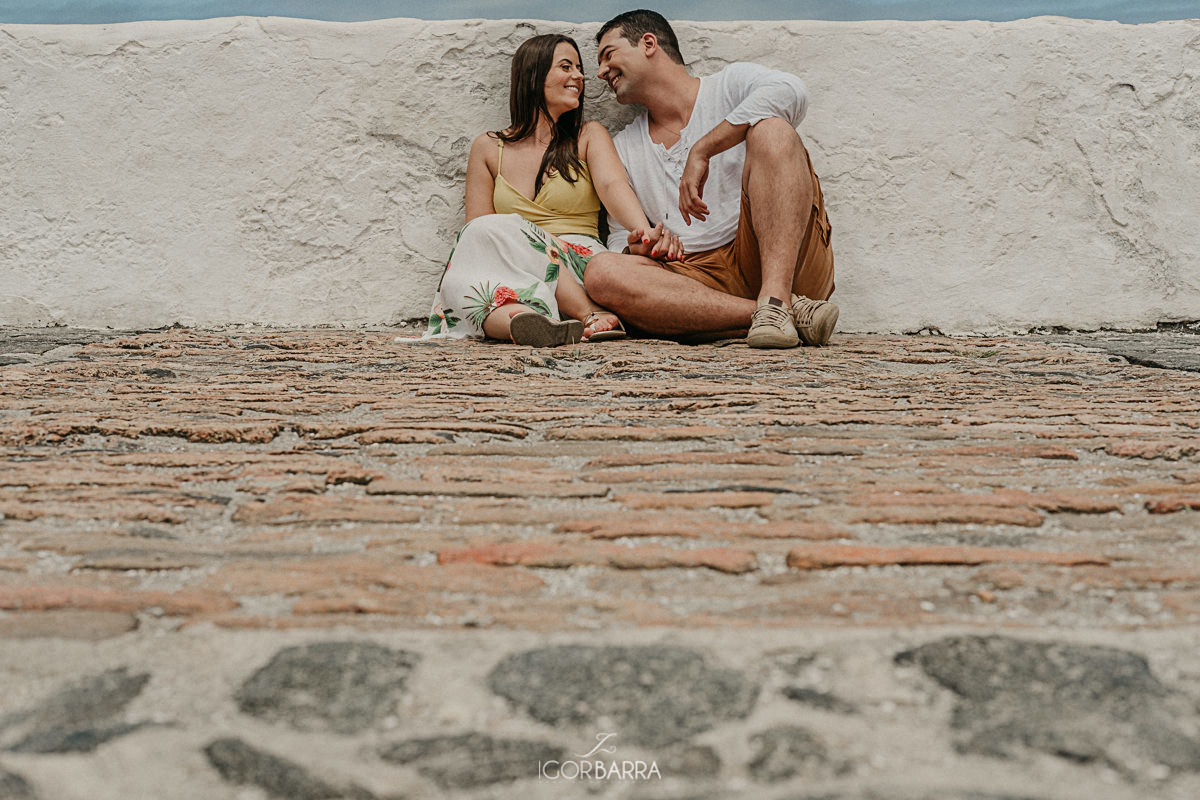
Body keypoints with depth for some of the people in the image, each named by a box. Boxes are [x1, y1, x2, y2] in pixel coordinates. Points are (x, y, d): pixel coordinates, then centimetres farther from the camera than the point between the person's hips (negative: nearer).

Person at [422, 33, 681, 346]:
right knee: (460, 283, -33)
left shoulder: (589, 136, 15)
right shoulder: (488, 148, 17)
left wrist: (645, 231, -31)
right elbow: (476, 234, 10)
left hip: (580, 268, -2)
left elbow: (613, 185, -8)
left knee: (496, 229, -31)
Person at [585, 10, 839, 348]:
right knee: (601, 273, -26)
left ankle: (776, 298, -38)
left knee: (771, 129, -23)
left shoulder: (732, 84, 10)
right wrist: (636, 248, -2)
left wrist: (701, 151, -16)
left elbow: (789, 92, -14)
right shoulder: (622, 149, 24)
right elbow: (621, 237, 23)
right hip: (700, 279, 3)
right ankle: (781, 313, -31)